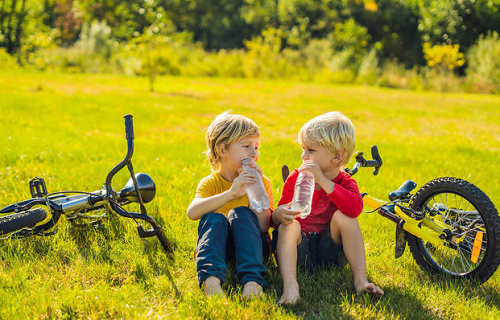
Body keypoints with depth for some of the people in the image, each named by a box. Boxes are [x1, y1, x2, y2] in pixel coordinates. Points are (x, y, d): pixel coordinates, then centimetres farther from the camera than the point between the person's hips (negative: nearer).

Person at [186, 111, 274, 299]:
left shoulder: (262, 182, 3)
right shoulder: (210, 182, 0)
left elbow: (263, 226, -11)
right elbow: (192, 213, -23)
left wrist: (255, 188, -17)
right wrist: (230, 194, -34)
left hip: (249, 244, 0)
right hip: (216, 244, 0)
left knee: (242, 213, -27)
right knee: (213, 218, -28)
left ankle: (252, 281, -46)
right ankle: (210, 279, -51)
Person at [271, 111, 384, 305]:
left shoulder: (346, 183, -3)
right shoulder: (295, 179, 3)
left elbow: (355, 208, -29)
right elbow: (274, 220, 2)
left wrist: (322, 180, -31)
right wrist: (279, 215, -25)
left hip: (328, 250, -1)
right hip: (299, 251, 1)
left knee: (343, 215, -24)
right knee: (289, 225, -28)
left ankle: (360, 280, -28)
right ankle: (290, 285, -48)